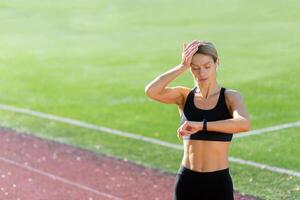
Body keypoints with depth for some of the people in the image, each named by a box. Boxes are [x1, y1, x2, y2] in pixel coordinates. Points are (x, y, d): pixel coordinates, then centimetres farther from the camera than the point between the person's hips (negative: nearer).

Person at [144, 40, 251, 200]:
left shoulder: (230, 97, -4)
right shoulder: (184, 96, 3)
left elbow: (244, 124, -26)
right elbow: (151, 91, -16)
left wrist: (201, 125, -30)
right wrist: (182, 66, -15)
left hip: (218, 183, -2)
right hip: (187, 182, 2)